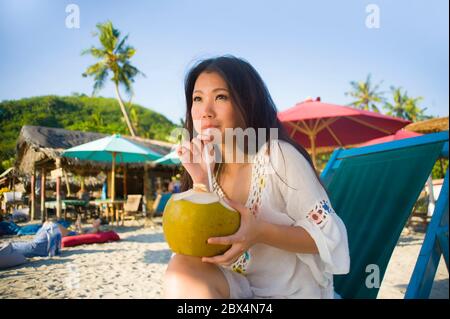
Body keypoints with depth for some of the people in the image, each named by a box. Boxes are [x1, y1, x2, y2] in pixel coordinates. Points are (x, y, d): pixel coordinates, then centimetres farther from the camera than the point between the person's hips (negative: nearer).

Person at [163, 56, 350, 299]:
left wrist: (260, 232, -29)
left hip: (293, 291, -4)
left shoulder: (279, 155, -16)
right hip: (238, 287, 5)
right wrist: (200, 182, -18)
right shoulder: (210, 167, 1)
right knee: (181, 270, -23)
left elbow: (328, 236, -14)